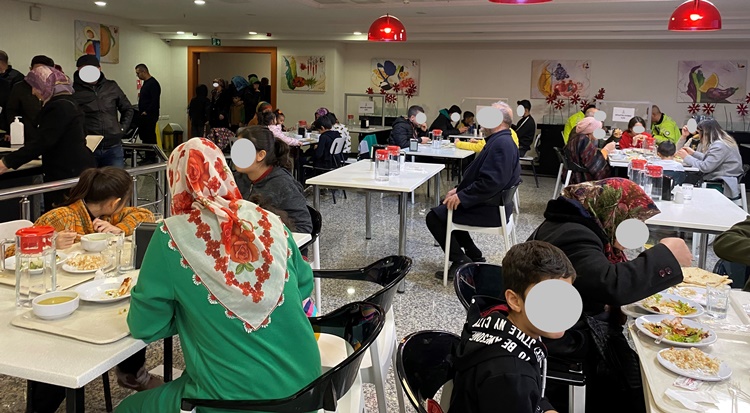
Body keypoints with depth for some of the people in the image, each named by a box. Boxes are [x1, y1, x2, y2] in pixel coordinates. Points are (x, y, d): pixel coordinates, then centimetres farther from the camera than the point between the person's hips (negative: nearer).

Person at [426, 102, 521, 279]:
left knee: (434, 217, -10)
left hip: (490, 209, -11)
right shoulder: (498, 140, 13)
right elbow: (479, 174, 19)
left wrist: (461, 196, -22)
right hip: (490, 203, 11)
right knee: (445, 209, 25)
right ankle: (473, 255, 22)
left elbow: (490, 182, -30)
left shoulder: (501, 143, -22)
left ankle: (461, 261, -1)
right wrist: (459, 189, 9)